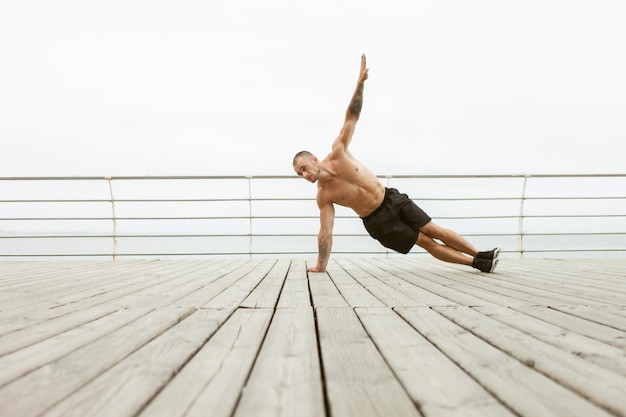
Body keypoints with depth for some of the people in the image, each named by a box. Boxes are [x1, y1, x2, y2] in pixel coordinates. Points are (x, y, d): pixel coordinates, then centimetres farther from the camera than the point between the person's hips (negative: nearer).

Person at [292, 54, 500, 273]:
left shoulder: (337, 153, -11)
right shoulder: (323, 196, -13)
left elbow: (351, 119, -10)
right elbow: (325, 231, -11)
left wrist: (360, 82, -15)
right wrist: (320, 266, -13)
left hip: (391, 199, 2)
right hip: (376, 221, -1)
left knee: (436, 232, 3)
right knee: (426, 242, -2)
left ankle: (481, 255, 18)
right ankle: (476, 263, 12)